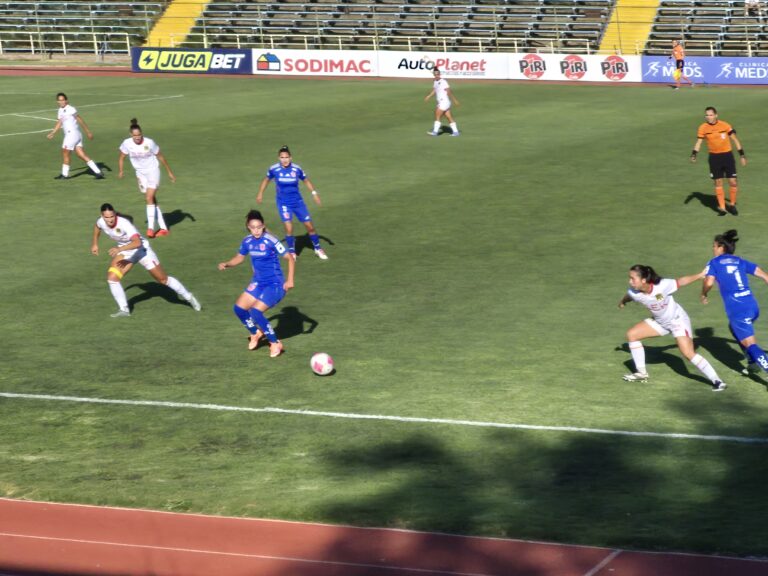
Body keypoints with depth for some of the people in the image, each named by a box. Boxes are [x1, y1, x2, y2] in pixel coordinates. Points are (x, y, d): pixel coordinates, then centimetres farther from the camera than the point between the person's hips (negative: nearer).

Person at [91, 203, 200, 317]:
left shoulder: (123, 223, -35)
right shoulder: (101, 222, -15)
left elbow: (137, 242, -48)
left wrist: (120, 249, -57)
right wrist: (95, 244, 17)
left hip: (141, 249, -6)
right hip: (124, 251, 6)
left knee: (163, 279, 4)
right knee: (111, 277, -15)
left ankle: (188, 297, 24)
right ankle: (123, 309, -2)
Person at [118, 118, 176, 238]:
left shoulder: (149, 143, -20)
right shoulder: (127, 143, -14)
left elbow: (160, 157, -6)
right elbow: (121, 158, 3)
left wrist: (169, 172, 1)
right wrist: (120, 171, -9)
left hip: (153, 170, -4)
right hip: (140, 173, 4)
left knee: (150, 198, -18)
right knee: (152, 200, 6)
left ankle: (150, 228, -18)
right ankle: (163, 228, 12)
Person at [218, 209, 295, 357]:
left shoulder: (270, 241, -21)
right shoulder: (247, 241, -2)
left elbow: (290, 258, -16)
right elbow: (239, 257, 16)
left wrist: (290, 280, -23)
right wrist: (226, 264, -3)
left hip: (274, 285, -7)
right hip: (258, 283, 7)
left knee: (255, 312, -21)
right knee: (239, 308, -1)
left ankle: (275, 343, -3)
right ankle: (256, 333, 27)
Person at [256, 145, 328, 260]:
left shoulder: (296, 169, -11)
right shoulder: (274, 169, -12)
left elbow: (306, 180, 7)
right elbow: (267, 179, 9)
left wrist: (314, 193, 1)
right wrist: (260, 193, 12)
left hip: (297, 201, 1)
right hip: (283, 203, -1)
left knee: (309, 226, 5)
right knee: (289, 229, -16)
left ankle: (318, 248, 29)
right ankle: (292, 252, 8)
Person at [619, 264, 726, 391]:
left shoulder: (662, 286, -34)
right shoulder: (634, 293, -19)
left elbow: (681, 281, -20)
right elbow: (627, 297, 6)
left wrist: (700, 275, -22)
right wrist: (622, 302, 28)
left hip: (678, 319, -6)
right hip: (660, 322, 6)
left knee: (689, 353, -18)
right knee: (631, 334, 1)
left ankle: (717, 381, -12)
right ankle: (641, 373, 15)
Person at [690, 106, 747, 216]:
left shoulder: (725, 125, -7)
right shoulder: (703, 128, -3)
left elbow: (735, 140, 1)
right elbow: (699, 142, 1)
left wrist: (742, 155, 0)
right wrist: (693, 154, -15)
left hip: (727, 155, -1)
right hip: (714, 157, 1)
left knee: (733, 182, -3)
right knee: (718, 183, 2)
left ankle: (732, 205, 16)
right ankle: (722, 208, 11)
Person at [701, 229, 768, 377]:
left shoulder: (714, 263, 3)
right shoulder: (740, 262, 17)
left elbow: (709, 282, -14)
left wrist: (704, 295, 6)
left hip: (737, 310, -7)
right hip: (752, 306, 7)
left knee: (750, 344, -7)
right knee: (734, 327, 34)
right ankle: (753, 363, 36)